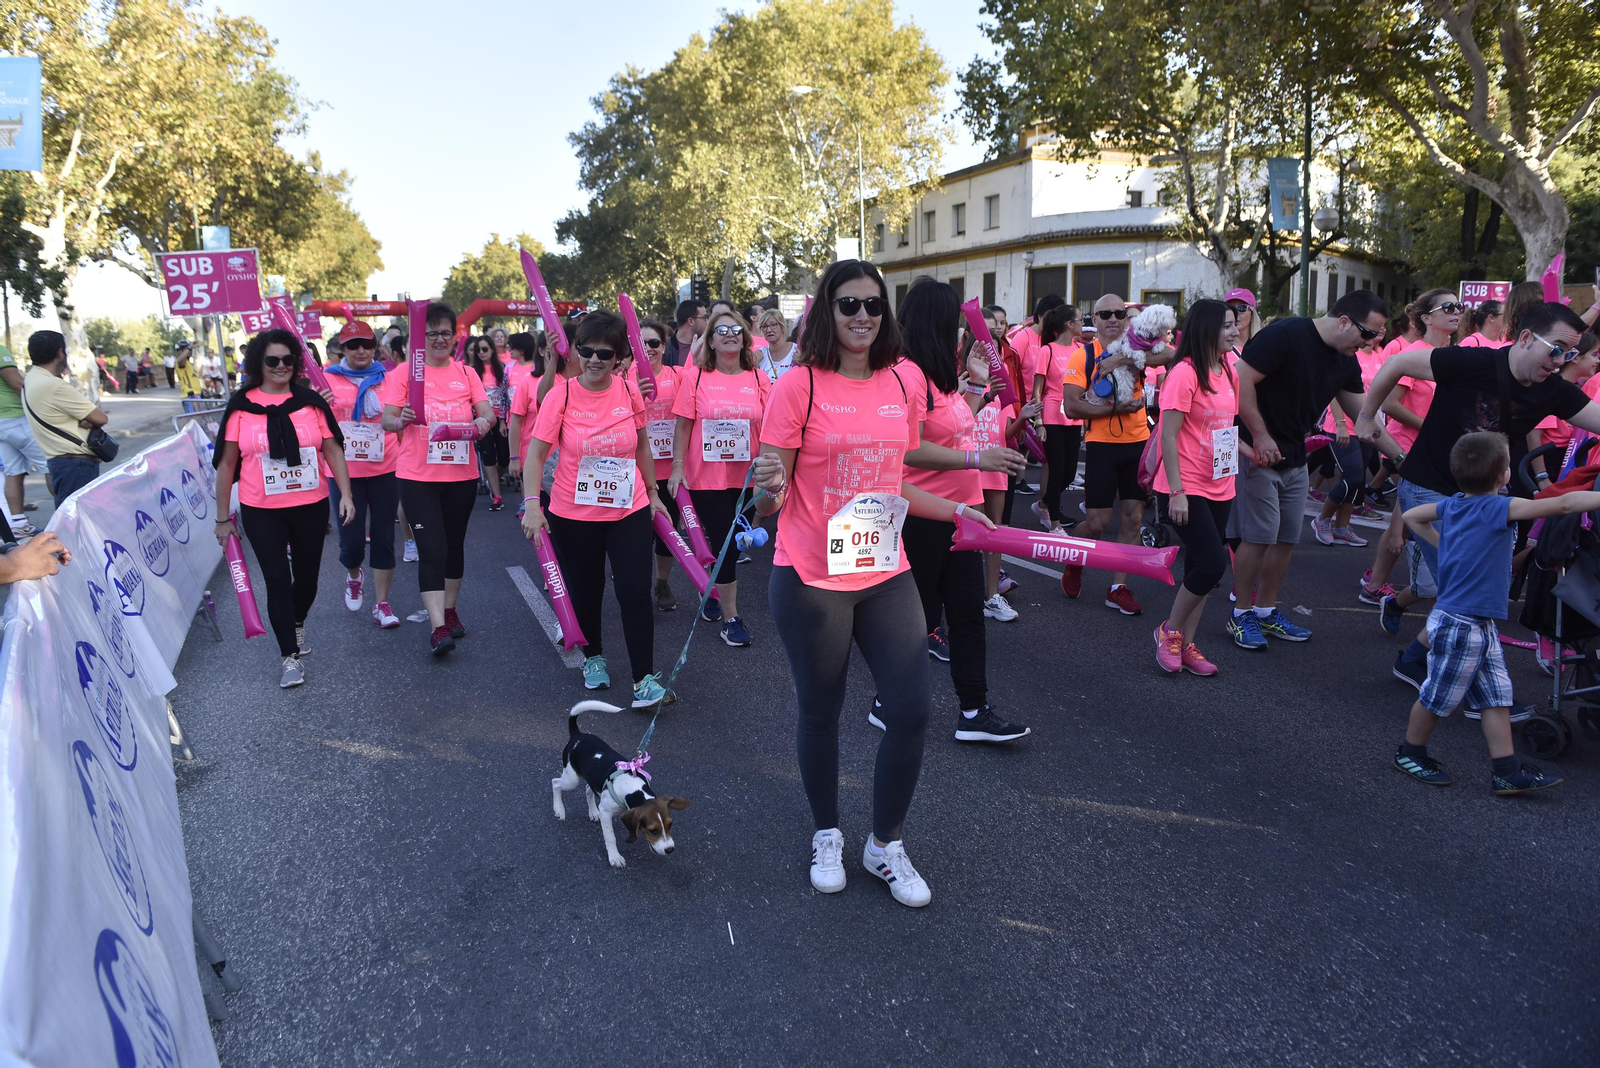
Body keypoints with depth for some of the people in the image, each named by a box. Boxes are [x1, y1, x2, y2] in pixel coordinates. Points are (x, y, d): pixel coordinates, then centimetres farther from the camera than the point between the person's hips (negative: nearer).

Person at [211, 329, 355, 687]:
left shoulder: (310, 401, 0)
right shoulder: (241, 406, -3)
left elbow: (333, 449, 3)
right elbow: (227, 463, 1)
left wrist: (346, 494, -7)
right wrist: (223, 517, 2)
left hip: (311, 506, 2)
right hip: (261, 512, -2)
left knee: (307, 575, 13)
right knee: (277, 580, -2)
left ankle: (297, 625, 43)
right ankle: (290, 656, 10)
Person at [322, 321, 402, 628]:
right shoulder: (328, 379, 2)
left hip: (384, 470, 1)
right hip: (345, 472, -1)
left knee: (383, 536, 4)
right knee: (352, 539, 1)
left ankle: (382, 604, 14)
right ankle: (354, 577, 36)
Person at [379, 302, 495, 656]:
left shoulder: (466, 374, 9)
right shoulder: (405, 373, 0)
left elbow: (487, 412, 2)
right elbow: (387, 420, -6)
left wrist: (483, 421, -21)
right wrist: (400, 420, -29)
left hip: (461, 473, 3)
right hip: (418, 475, -3)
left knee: (454, 544, 15)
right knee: (432, 549, -9)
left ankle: (450, 611, 31)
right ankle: (437, 627, -10)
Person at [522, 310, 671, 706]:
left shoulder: (629, 392, -4)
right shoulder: (561, 395, -11)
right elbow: (535, 453, -9)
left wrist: (653, 492, 14)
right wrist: (532, 504, -20)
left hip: (629, 510, 1)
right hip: (573, 514, -1)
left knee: (635, 591, -6)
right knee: (585, 591, 14)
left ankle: (644, 680, 3)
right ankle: (593, 657, 40)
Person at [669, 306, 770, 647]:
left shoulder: (759, 380, 1)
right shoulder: (694, 377, -4)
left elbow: (768, 429, 5)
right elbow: (683, 426, -2)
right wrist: (677, 468, -6)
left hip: (746, 478, 3)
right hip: (706, 477, -3)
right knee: (725, 543, -3)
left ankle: (713, 594, 38)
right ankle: (730, 618, 9)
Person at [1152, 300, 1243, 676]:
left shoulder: (1228, 371, 10)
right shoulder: (1185, 373, -14)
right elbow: (1168, 436, -17)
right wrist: (1176, 492, -20)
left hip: (1219, 486, 8)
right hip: (1187, 488, -8)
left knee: (1202, 567, 10)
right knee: (1212, 563, -12)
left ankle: (1186, 644, 20)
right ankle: (1170, 631, 9)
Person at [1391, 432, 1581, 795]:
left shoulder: (1452, 504, 4)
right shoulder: (1499, 508, -18)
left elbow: (1411, 516, 18)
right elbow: (1563, 504, -21)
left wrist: (1442, 543, 18)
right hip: (1460, 627, -9)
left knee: (1496, 697, 12)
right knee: (1438, 696, 7)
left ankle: (1507, 772, 17)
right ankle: (1410, 753, 23)